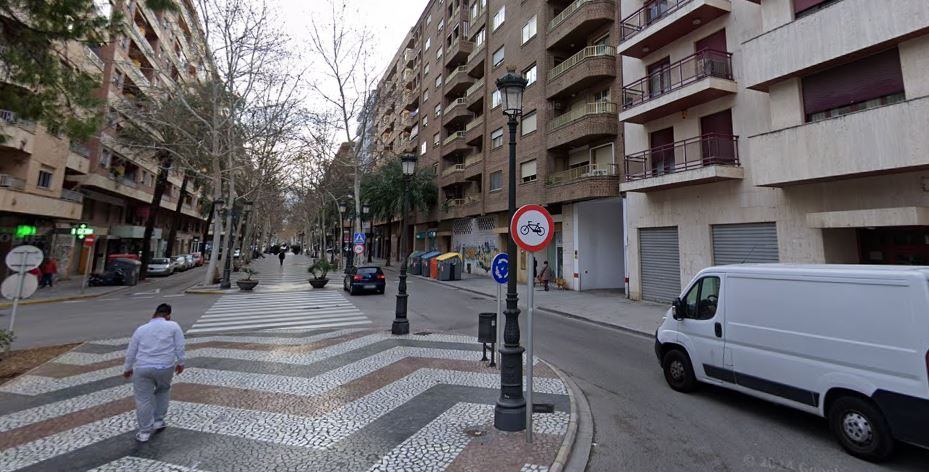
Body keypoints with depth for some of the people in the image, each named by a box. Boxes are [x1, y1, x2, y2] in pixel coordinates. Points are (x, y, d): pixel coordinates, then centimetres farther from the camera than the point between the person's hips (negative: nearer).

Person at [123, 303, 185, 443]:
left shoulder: (141, 329, 9)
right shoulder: (173, 326, 0)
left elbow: (131, 351, 14)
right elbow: (180, 346, -2)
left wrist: (127, 368, 25)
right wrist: (180, 362, 9)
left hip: (142, 368, 1)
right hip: (165, 367, -1)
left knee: (143, 399, 10)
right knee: (163, 390, 24)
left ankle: (145, 432, 14)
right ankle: (158, 421, 27)